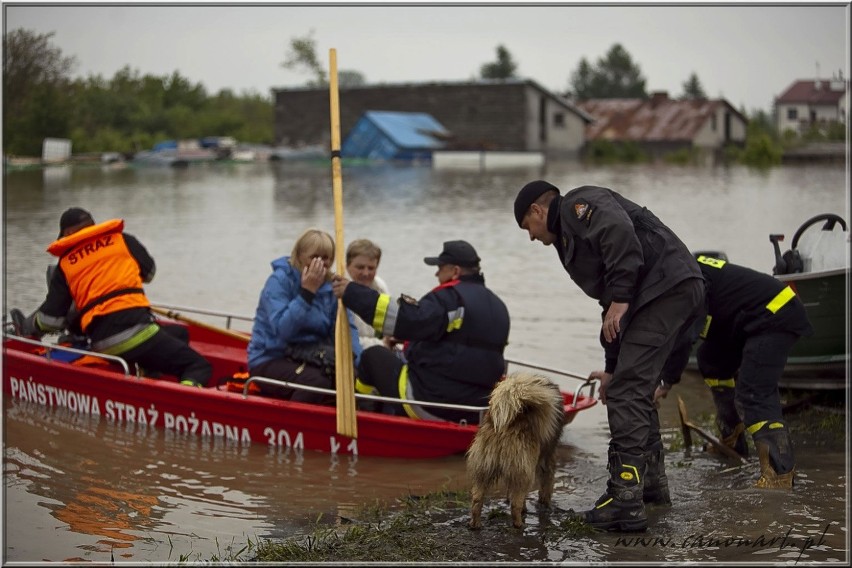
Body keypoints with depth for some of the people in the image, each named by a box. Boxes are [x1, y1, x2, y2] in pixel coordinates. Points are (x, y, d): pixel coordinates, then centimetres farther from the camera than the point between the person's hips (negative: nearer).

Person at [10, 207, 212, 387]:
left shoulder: (64, 264, 18)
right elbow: (149, 271, 28)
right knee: (198, 366, -4)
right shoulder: (122, 240, 15)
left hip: (101, 344, 4)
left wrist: (29, 327, 34)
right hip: (134, 329, -4)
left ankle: (145, 375, 0)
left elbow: (52, 317, 13)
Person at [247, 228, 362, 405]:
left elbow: (347, 329, -3)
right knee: (316, 381, -31)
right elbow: (282, 329, -25)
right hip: (270, 360, -6)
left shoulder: (331, 287, 4)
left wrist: (359, 366, -19)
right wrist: (307, 292, -26)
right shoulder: (279, 281, -13)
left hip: (311, 359, 6)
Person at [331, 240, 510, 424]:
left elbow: (407, 320, -26)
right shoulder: (498, 306, 12)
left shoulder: (451, 297, -13)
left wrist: (352, 293, -23)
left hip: (430, 404, -8)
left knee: (374, 356, 13)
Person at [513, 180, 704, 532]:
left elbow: (620, 231, -21)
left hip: (666, 288, -11)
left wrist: (619, 299, -21)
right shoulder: (572, 234, 31)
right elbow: (609, 304, 33)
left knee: (627, 392, -12)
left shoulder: (577, 205, 1)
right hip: (678, 293, 11)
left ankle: (625, 502, -15)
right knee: (635, 390, 22)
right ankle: (651, 483, 33)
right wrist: (611, 367, 35)